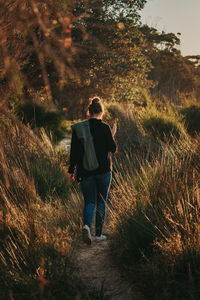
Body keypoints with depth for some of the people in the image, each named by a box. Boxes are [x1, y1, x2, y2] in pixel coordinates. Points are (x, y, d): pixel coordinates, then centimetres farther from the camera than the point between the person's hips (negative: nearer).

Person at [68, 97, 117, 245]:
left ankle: (86, 226, -17)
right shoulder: (104, 128, -9)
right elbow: (112, 148, -4)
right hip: (103, 170, -2)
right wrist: (113, 135, 12)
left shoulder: (78, 128, -1)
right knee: (101, 201, 11)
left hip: (85, 172, 2)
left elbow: (74, 151, 0)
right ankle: (99, 234, 12)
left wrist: (72, 170, 6)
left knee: (89, 201, 10)